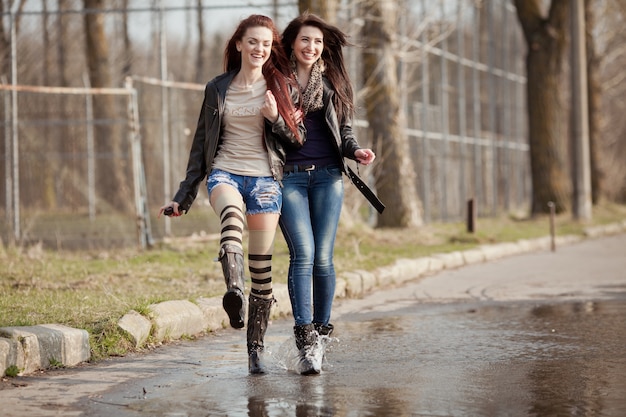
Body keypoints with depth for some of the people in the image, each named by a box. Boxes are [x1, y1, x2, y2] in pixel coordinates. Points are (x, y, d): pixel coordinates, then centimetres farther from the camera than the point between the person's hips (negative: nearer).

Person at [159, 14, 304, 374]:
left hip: (265, 178, 1)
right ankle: (234, 290, -62)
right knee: (232, 213, -37)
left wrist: (275, 118, -11)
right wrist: (185, 196, 12)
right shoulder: (217, 89, 12)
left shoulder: (282, 87, 8)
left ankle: (256, 348, 9)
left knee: (262, 265, -2)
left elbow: (298, 138, 9)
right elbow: (202, 143, 15)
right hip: (225, 172, 0)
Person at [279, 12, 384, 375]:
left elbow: (345, 132, 15)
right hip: (290, 178, -2)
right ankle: (305, 343, -17)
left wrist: (357, 151, -5)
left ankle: (321, 333, 11)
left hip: (327, 177, 2)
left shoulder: (333, 82, 14)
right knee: (303, 254, -14)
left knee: (323, 257, -2)